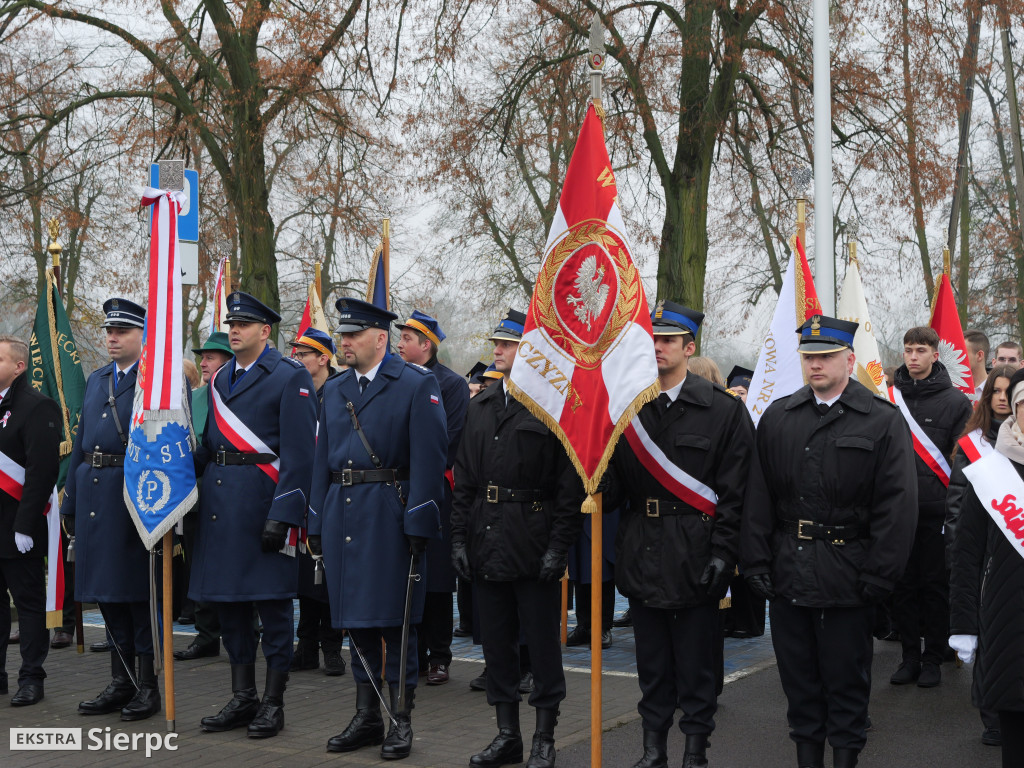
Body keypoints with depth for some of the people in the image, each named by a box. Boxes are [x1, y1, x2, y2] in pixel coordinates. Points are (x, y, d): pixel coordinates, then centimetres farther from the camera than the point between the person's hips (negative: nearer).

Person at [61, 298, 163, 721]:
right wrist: (71, 502, 16)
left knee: (138, 590, -1)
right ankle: (120, 682, 22)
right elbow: (80, 443, 19)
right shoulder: (96, 380, 17)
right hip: (95, 494, 7)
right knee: (107, 592, 12)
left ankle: (148, 684, 9)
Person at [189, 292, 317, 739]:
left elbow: (298, 452, -12)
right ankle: (242, 698, 22)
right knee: (228, 600, 11)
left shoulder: (291, 378, -6)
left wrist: (282, 514, -18)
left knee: (272, 601, 1)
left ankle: (273, 702, 10)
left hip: (264, 499, -7)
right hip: (218, 499, 7)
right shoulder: (218, 380, 16)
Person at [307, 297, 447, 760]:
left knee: (395, 622, 0)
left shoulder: (418, 386, -4)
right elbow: (322, 461, 16)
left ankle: (400, 721, 10)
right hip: (343, 518, 6)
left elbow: (429, 460, -10)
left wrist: (419, 525, -16)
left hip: (389, 518, -6)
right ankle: (366, 718, 22)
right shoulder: (334, 390, 15)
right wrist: (317, 524, 11)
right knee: (356, 621, 11)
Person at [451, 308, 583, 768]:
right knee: (496, 644, 12)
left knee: (542, 646, 4)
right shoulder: (480, 407, 12)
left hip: (534, 552, -6)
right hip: (487, 548, 6)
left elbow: (570, 485, -9)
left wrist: (558, 548, -13)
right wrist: (459, 538, 6)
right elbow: (464, 480, 13)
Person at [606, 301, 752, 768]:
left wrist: (723, 552, -12)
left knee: (695, 664, 4)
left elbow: (735, 491, -6)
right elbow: (616, 486, 9)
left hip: (695, 563, -3)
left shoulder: (724, 409, -3)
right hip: (643, 560, 4)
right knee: (652, 664, 13)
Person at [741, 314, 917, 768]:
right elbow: (758, 496, 7)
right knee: (798, 674, 12)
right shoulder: (777, 418, 8)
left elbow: (898, 505, -6)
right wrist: (756, 563, 0)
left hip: (846, 575, -3)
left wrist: (878, 575, -10)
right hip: (787, 573, 4)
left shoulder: (883, 422, -3)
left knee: (846, 676, 7)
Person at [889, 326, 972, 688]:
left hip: (937, 509, -3)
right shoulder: (890, 397, 7)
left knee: (935, 586, 4)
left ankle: (933, 658, 15)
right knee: (903, 585, 7)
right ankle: (910, 655, 18)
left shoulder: (955, 401, 0)